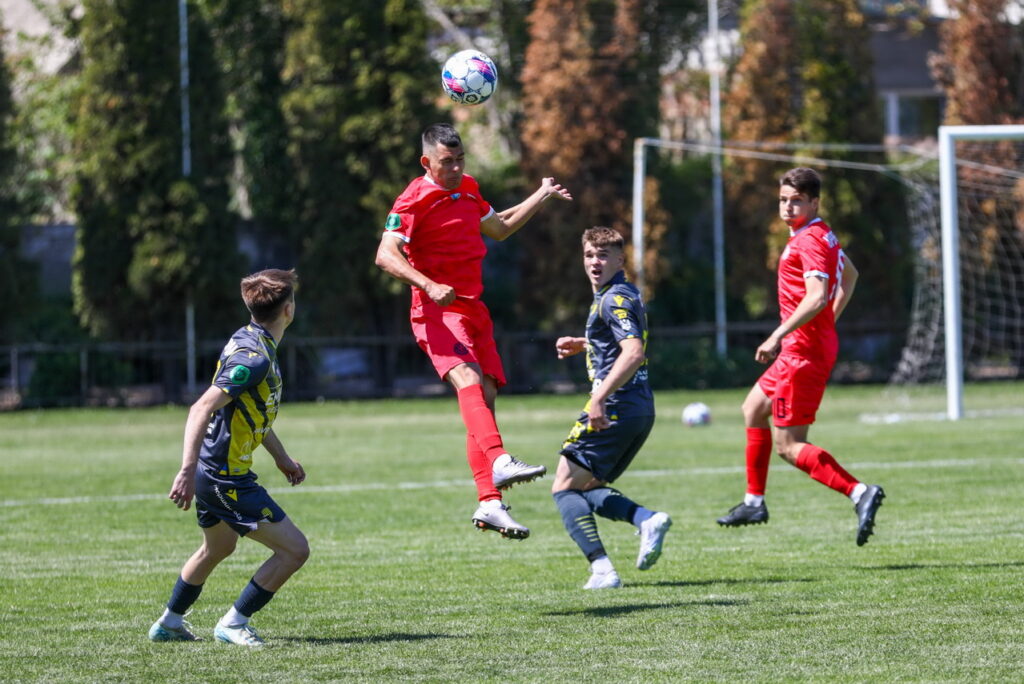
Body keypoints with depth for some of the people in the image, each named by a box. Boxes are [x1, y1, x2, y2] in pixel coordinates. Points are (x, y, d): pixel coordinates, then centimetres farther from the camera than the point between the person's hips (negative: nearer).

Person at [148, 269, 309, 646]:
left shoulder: (250, 341, 8)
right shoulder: (255, 357, -24)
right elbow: (202, 408, -31)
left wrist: (282, 458, 32)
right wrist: (188, 470, -37)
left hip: (213, 471, 11)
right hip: (228, 477, -11)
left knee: (217, 548, 32)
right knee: (294, 549, -7)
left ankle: (169, 623, 46)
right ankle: (234, 623, 1)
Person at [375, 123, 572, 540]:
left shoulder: (468, 190, 16)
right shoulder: (415, 200, -9)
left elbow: (500, 228, 35)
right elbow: (386, 255, -20)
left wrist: (541, 197, 30)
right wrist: (429, 286, -33)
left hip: (473, 310, 9)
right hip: (436, 313, -9)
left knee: (485, 397, 4)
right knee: (468, 380, -30)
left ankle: (489, 504, 5)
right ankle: (499, 462, -52)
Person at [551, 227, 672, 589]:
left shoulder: (613, 300, -13)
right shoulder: (628, 294, 18)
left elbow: (633, 353, -27)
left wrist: (599, 399, -31)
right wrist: (582, 344, 25)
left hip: (614, 409, -10)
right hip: (641, 410, 10)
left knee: (564, 488, -4)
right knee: (588, 489, 19)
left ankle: (602, 569, -16)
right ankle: (648, 519, -3)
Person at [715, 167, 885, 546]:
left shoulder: (809, 240, -17)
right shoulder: (823, 235, 15)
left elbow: (816, 297, -30)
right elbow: (849, 275, 31)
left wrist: (778, 336, -29)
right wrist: (829, 320, 29)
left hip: (803, 351, -11)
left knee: (789, 446, -10)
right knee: (753, 409, 24)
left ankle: (859, 492, -21)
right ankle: (754, 502, 32)